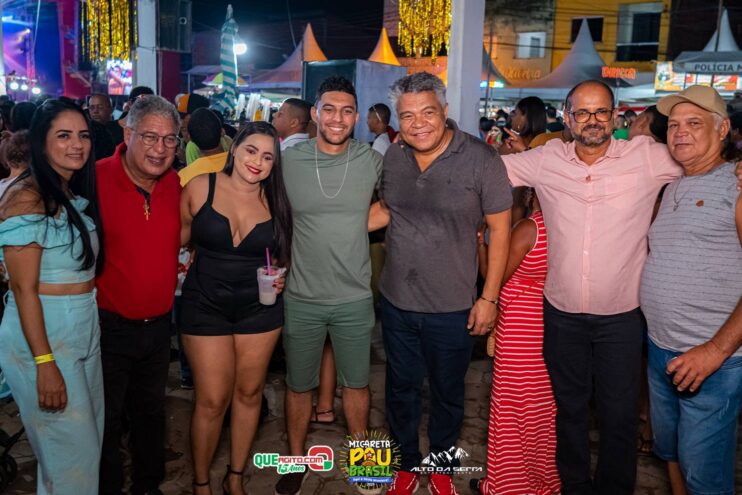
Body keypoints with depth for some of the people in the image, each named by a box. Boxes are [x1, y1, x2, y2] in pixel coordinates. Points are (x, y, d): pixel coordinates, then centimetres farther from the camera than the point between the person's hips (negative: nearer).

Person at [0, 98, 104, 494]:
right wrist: (44, 364, -19)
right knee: (71, 450, 2)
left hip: (86, 334, 8)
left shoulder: (78, 195, 9)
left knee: (90, 439, 18)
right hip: (43, 338, -8)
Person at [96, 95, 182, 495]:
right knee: (106, 419, 13)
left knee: (151, 412, 22)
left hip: (158, 324, 5)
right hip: (108, 325, -5)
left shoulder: (175, 184, -2)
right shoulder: (94, 179, -18)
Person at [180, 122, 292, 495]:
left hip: (260, 308, 3)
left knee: (249, 393, 13)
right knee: (212, 400, 1)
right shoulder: (200, 187, -8)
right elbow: (178, 235, 4)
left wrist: (280, 278, -5)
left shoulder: (275, 201, -1)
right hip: (206, 306, -2)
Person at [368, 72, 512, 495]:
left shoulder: (480, 158, -15)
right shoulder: (393, 157, -2)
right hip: (397, 302, 4)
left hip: (453, 308, -3)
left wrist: (489, 298, -10)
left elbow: (500, 229, -10)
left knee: (447, 395, 17)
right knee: (402, 391, 19)